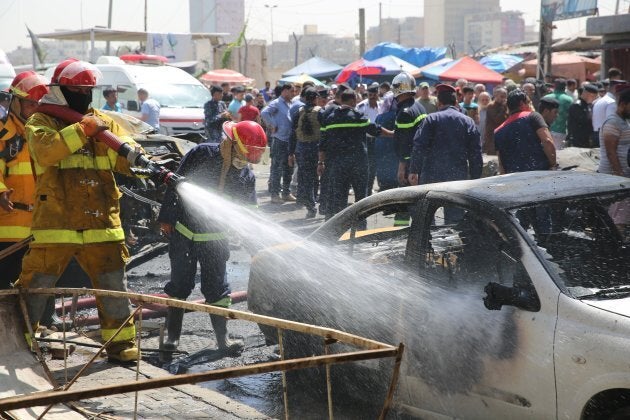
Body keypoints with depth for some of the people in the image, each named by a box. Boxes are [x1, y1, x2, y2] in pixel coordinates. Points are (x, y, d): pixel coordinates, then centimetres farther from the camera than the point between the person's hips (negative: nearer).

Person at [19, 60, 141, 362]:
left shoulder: (103, 123, 13)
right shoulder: (41, 122, 2)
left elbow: (125, 156, 4)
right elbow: (45, 150, -20)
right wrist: (82, 130, -22)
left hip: (101, 223, 3)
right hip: (55, 223, -3)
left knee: (113, 285, 7)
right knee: (35, 287, 5)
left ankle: (121, 341, 19)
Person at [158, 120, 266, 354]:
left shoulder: (247, 177, -1)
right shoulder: (202, 155, -12)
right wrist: (166, 218, -10)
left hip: (215, 238, 2)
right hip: (183, 232, -2)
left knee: (217, 288, 5)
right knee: (179, 284, 5)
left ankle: (222, 337, 13)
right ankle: (173, 335, 16)